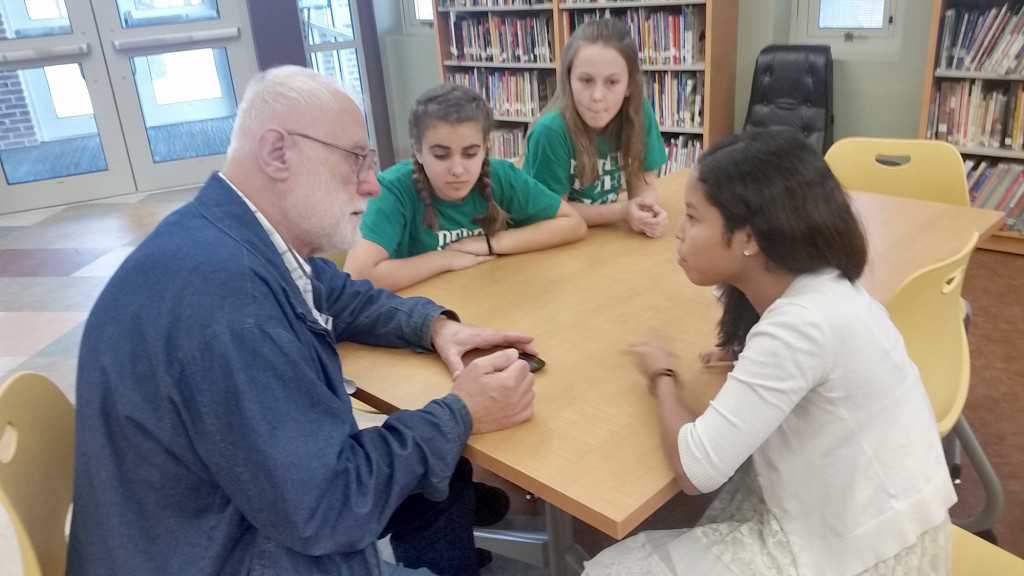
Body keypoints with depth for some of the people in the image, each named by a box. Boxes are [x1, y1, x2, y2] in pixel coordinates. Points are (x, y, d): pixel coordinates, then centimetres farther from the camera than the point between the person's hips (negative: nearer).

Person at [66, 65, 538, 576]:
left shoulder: (243, 243, -3)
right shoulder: (221, 284, -33)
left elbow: (341, 297, 17)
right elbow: (327, 508, -30)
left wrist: (436, 325, -1)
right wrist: (460, 414, -16)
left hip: (264, 502, 9)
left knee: (445, 481, 13)